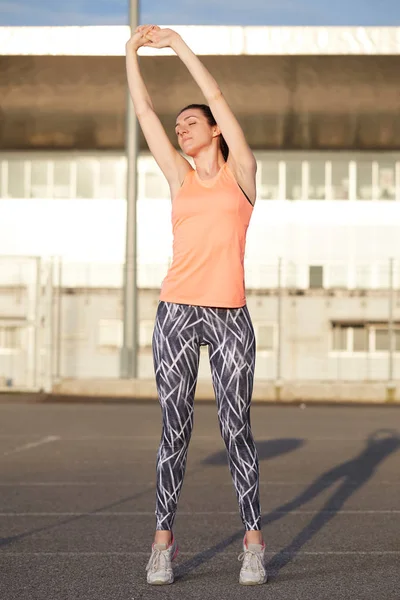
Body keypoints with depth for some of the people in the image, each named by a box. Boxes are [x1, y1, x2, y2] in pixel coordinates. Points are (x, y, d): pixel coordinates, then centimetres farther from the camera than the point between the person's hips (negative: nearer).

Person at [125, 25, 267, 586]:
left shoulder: (242, 171, 8)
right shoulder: (180, 178, 14)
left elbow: (217, 98, 1)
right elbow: (144, 110, 14)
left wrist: (180, 45, 2)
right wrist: (133, 52, 12)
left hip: (230, 316, -2)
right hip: (177, 312, 2)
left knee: (236, 428, -1)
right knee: (175, 430, 1)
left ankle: (253, 541, 8)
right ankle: (164, 541, 7)